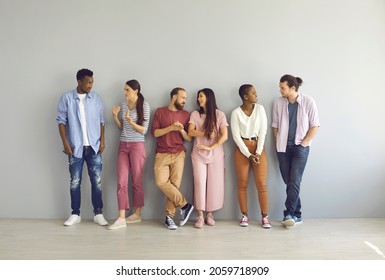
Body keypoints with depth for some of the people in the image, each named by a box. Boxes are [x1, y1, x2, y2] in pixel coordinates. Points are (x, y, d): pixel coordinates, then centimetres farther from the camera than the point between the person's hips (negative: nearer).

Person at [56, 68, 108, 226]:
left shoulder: (96, 98, 6)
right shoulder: (66, 98, -1)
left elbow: (101, 121, 9)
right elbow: (61, 121, -1)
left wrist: (102, 140, 0)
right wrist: (65, 143, -8)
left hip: (94, 147, 1)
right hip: (75, 147, -1)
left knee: (97, 181, 3)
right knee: (75, 182, 5)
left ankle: (98, 213, 13)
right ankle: (75, 214, 17)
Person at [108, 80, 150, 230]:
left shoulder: (144, 105, -6)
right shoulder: (123, 104, 8)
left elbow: (144, 130, -8)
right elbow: (121, 127, 14)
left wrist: (131, 122, -23)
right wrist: (115, 116, -3)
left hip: (137, 145, -5)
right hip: (123, 145, 5)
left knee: (136, 180, 4)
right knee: (121, 181, -2)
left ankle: (137, 213, 19)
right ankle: (121, 218, -2)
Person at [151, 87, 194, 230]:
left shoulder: (186, 114, 9)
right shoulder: (159, 112, 5)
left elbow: (189, 138, 8)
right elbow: (154, 132, -3)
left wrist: (181, 130, -12)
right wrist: (171, 127, -14)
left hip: (178, 154, 1)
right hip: (162, 154, -1)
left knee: (175, 184, -5)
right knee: (161, 182, -17)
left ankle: (169, 217, 5)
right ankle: (185, 205, -3)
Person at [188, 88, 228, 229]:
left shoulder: (219, 115, 0)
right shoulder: (195, 114, 6)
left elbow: (224, 136, -6)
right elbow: (190, 132, -5)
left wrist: (210, 147, -13)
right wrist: (207, 133, -13)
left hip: (215, 155, -1)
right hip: (198, 155, 1)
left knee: (214, 184, 2)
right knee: (199, 183, -3)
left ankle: (209, 214, 14)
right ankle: (200, 216, 2)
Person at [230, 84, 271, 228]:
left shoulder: (260, 109, 1)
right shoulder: (236, 112, -4)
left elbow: (263, 131, -2)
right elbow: (236, 136, -6)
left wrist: (258, 152, -10)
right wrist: (248, 154, -12)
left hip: (258, 147, 1)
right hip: (242, 149, -1)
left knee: (261, 183, -3)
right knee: (242, 183, 2)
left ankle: (265, 216, 4)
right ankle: (244, 215, 12)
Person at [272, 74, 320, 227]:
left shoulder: (308, 102, -7)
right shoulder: (278, 102, 1)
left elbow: (314, 125, -3)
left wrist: (305, 142, -8)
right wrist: (277, 143, 5)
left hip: (300, 147, -3)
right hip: (283, 147, 3)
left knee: (294, 181, -11)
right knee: (288, 182, 6)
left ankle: (289, 213, -7)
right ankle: (297, 215, 16)